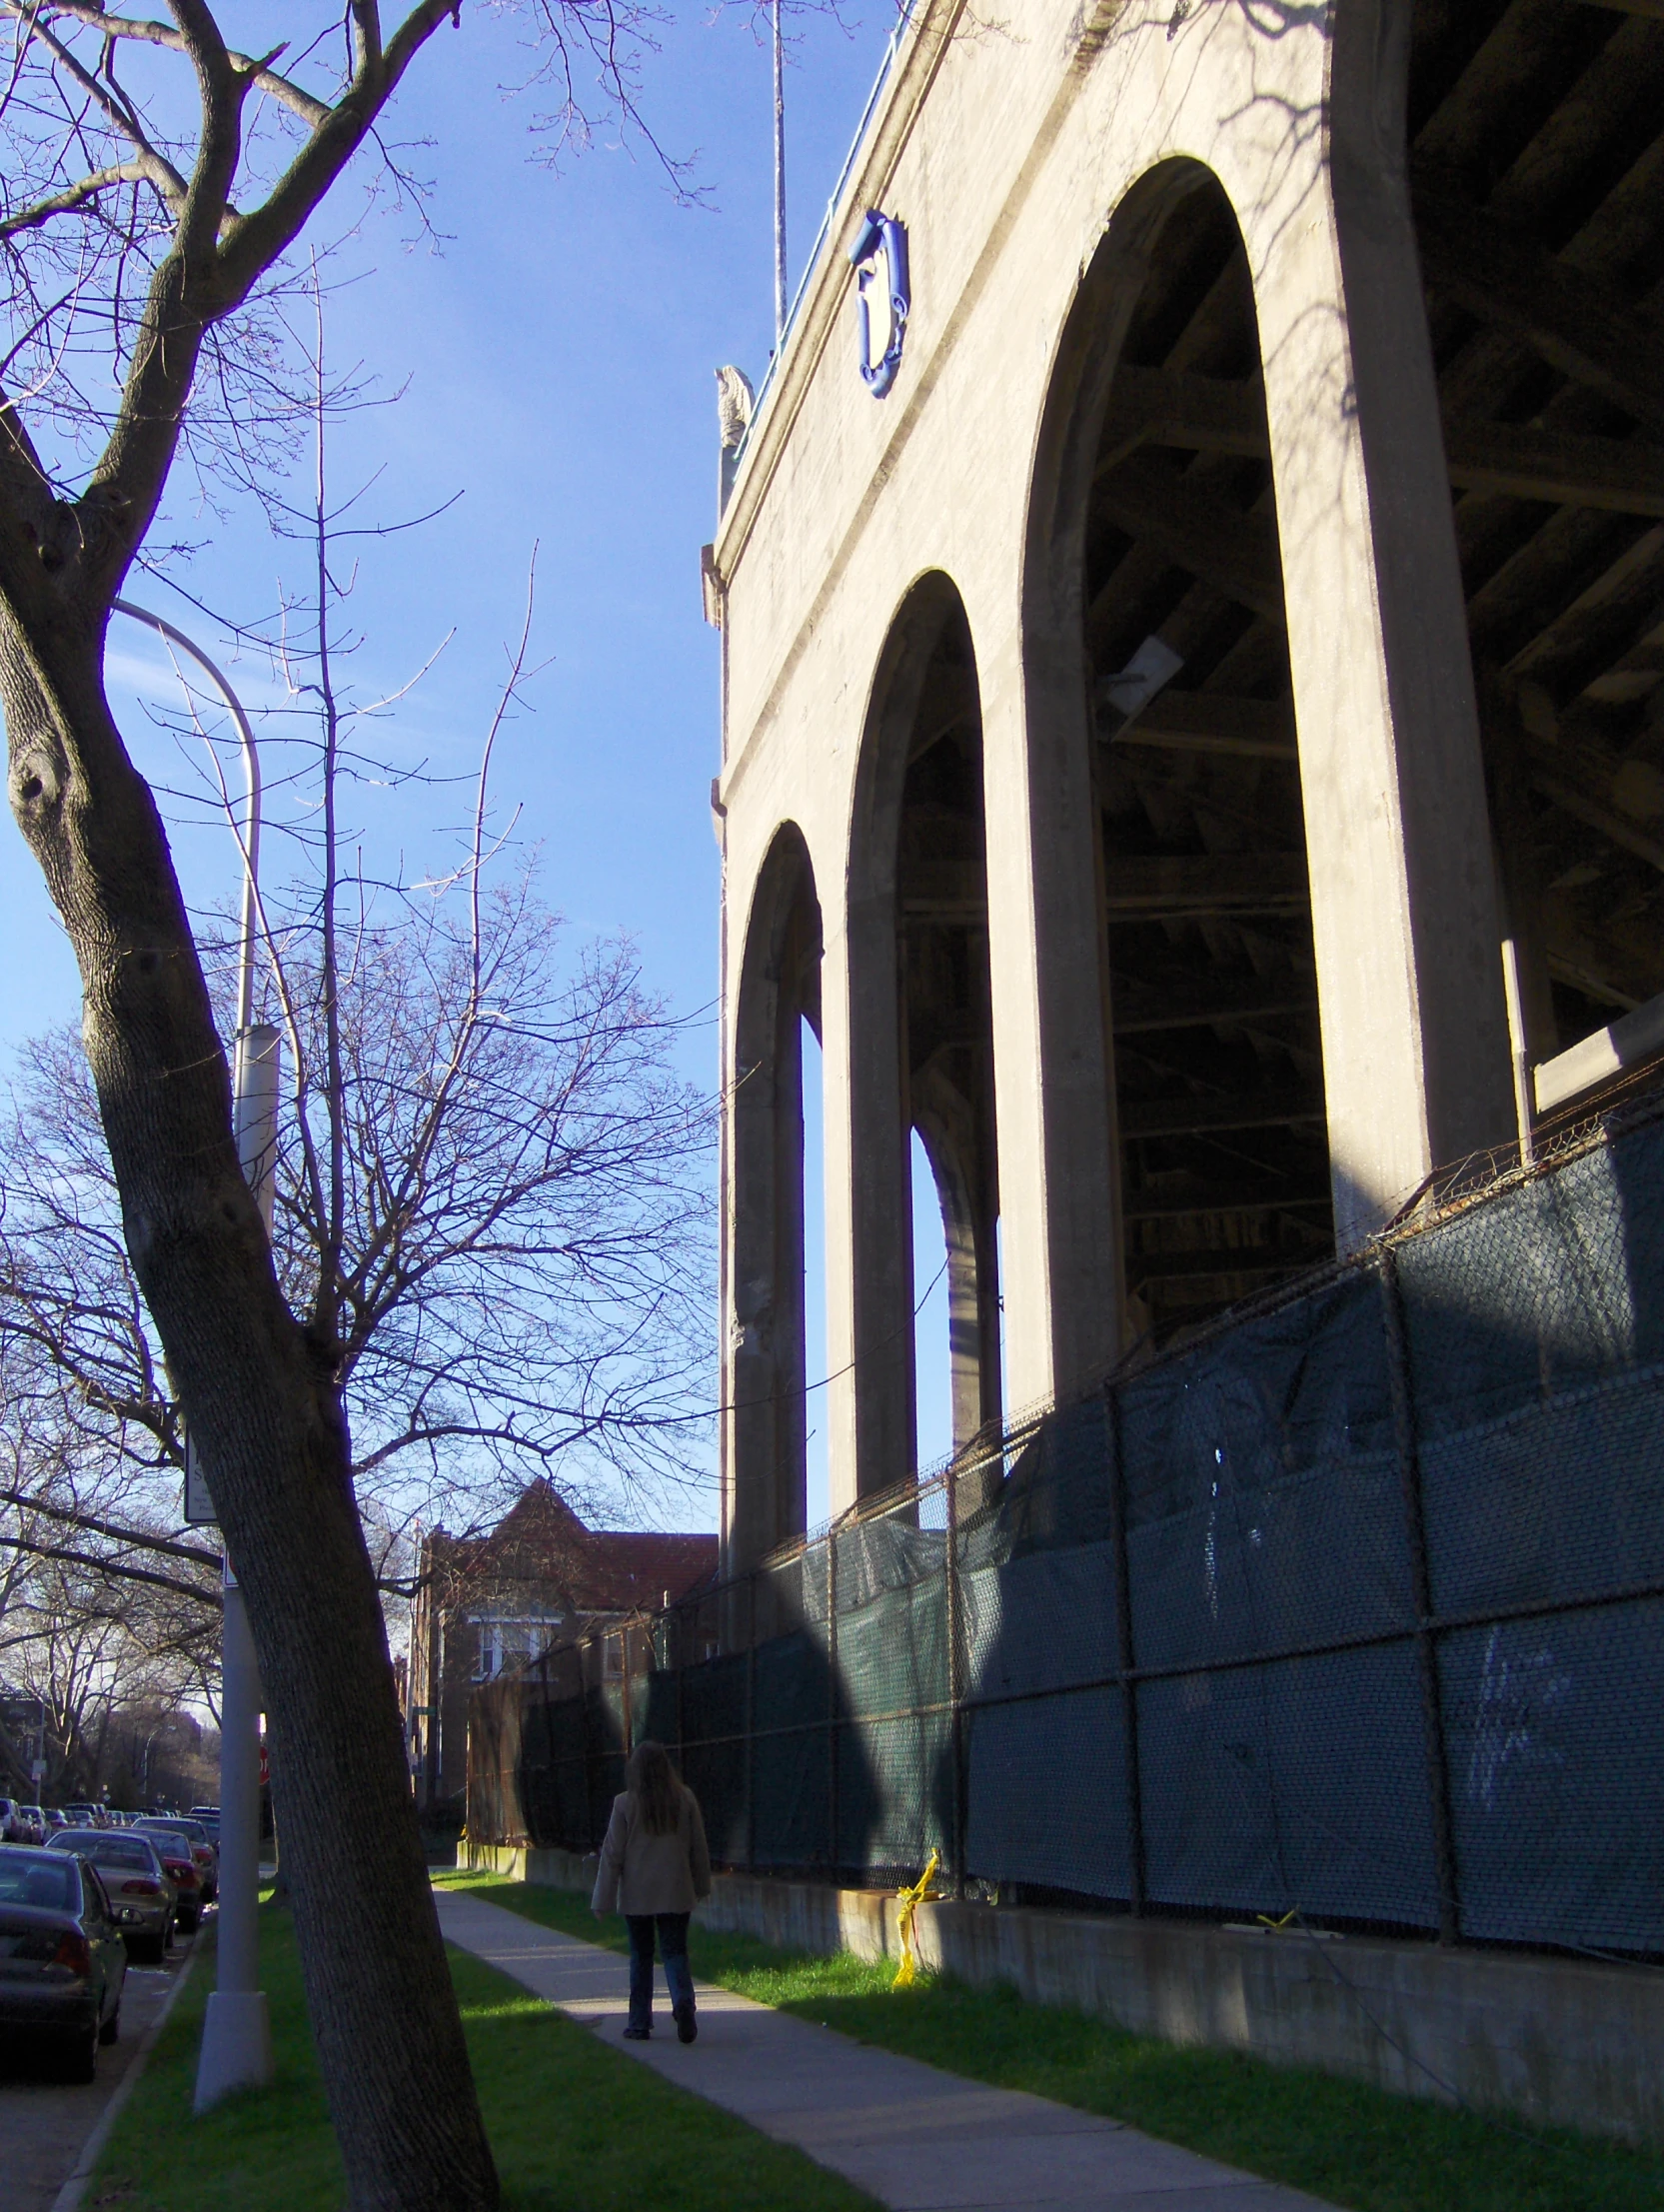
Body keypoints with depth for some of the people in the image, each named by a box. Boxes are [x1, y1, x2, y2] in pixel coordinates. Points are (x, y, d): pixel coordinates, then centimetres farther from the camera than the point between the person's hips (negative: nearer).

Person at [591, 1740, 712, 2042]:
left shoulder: (625, 1804, -8)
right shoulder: (685, 1799, -2)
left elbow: (612, 1853, -6)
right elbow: (699, 1847, 5)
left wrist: (603, 1900, 1)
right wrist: (701, 1886, 18)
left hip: (636, 1895, -1)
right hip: (676, 1893, 1)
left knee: (640, 1958, 12)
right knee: (674, 1952, 7)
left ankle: (639, 2024, 16)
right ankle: (683, 2001, -20)